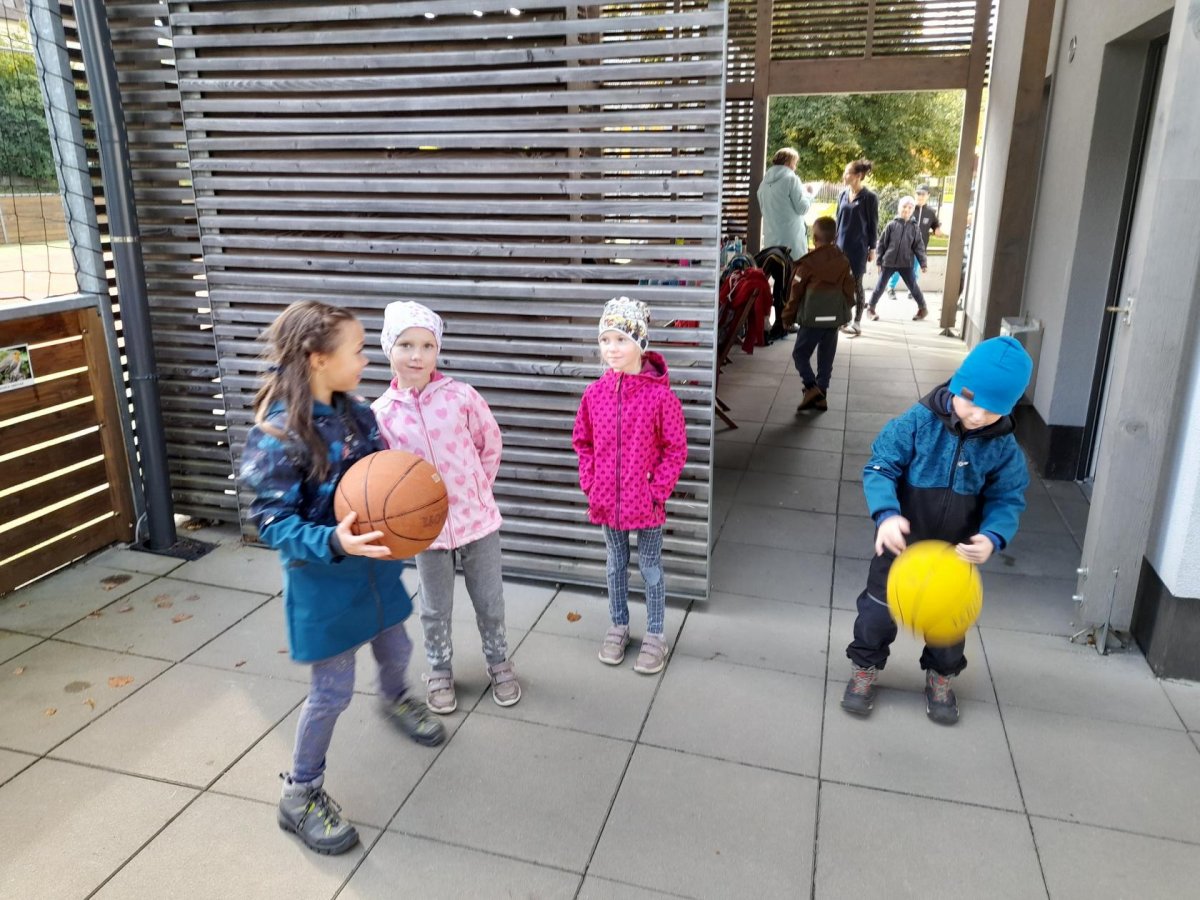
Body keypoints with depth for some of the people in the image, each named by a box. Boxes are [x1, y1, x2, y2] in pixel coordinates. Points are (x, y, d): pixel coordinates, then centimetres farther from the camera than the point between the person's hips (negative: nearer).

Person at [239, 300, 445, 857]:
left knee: (395, 650, 25)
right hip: (322, 579, -7)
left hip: (374, 565, 7)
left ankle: (395, 701, 61)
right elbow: (272, 521, -21)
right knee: (333, 690, 4)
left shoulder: (355, 412, -3)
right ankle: (300, 795, 26)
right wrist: (333, 543, -37)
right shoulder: (277, 434, -24)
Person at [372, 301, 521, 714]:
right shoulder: (381, 413, -9)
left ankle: (498, 662, 39)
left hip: (477, 517, 0)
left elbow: (490, 443, 2)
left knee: (489, 600, 16)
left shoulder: (461, 396, -11)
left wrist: (476, 489, 5)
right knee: (436, 608, 17)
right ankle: (440, 671, 40)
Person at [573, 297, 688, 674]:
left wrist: (658, 489, -13)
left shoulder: (660, 395, -16)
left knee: (650, 567, 12)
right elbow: (583, 442, 8)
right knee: (616, 564, 20)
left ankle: (655, 634, 29)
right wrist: (589, 483, 1)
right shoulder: (595, 393, -3)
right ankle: (618, 625, 38)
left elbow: (675, 449, -10)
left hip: (646, 500, -3)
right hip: (607, 499, 4)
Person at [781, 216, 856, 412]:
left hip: (812, 318, -5)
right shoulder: (844, 261, 4)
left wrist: (788, 317, 4)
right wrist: (844, 310, 22)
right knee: (826, 358, 11)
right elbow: (849, 290, 9)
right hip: (835, 318, 5)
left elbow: (796, 292, -6)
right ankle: (821, 395, 14)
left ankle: (811, 387, -10)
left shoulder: (808, 262, -10)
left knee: (800, 354, 6)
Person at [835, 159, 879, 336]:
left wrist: (872, 248, -7)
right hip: (841, 246, 5)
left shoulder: (869, 198, -8)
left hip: (858, 248, -5)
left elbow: (873, 225, -6)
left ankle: (857, 322, 8)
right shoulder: (843, 195, 7)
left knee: (856, 285, 0)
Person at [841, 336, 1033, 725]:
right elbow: (880, 468, -19)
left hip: (957, 552, 2)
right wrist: (887, 514, -35)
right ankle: (864, 668, 34)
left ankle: (940, 677, 43)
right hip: (901, 543, -2)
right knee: (880, 608, 11)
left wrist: (993, 536, -25)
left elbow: (1007, 500, -4)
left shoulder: (1003, 448, -12)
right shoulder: (916, 423, -20)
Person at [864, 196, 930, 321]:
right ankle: (871, 308, 19)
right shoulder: (892, 225, -2)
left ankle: (923, 308, 21)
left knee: (913, 286, 6)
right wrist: (879, 261, -1)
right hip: (888, 262, -1)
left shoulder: (914, 227, 1)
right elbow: (882, 244, 1)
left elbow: (918, 246, 3)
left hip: (906, 263, 1)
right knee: (880, 286, 5)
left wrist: (923, 263, -3)